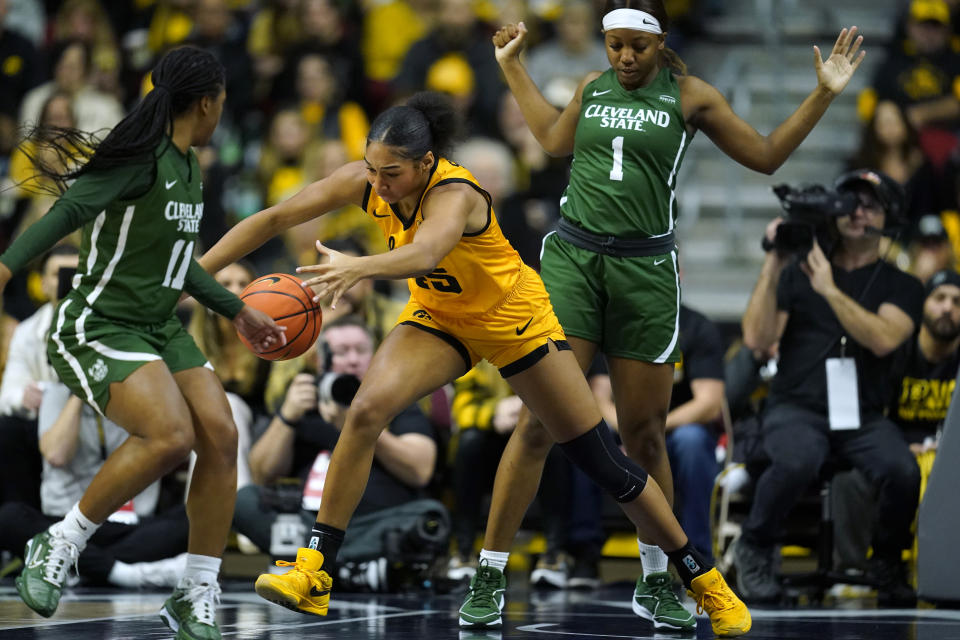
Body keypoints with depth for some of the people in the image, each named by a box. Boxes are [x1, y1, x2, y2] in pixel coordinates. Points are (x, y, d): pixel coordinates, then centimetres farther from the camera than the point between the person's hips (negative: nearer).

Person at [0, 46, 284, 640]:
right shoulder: (141, 158, -15)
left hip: (161, 330, 9)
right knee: (170, 436, -27)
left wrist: (238, 312, 32)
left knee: (221, 435, -6)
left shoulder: (189, 168, 13)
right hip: (99, 328, -9)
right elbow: (68, 212, -24)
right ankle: (59, 547, -9)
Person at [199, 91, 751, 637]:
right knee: (366, 411, -23)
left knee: (603, 462, 0)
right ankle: (314, 577, -18)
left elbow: (425, 252, -59)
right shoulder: (367, 182, -20)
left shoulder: (455, 194, -36)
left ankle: (704, 580, 18)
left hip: (514, 319, -4)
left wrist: (360, 268, -78)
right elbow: (275, 219, -18)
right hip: (439, 318, 4)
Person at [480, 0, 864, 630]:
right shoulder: (593, 86, 11)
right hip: (573, 258, 1)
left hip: (645, 270, -1)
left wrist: (824, 93, 2)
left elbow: (765, 154, 10)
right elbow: (556, 139, 31)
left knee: (645, 434, 5)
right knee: (539, 423, -9)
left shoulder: (688, 95, 4)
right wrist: (513, 66, 34)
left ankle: (655, 582, 21)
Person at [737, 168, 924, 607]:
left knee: (902, 472, -30)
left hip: (863, 417, 1)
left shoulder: (901, 286, 8)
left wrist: (830, 290, -17)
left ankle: (888, 566, -1)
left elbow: (884, 339, -13)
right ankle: (754, 549, -8)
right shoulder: (797, 271, 9)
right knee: (796, 461, -37)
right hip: (797, 409, -1)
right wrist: (773, 266, -8)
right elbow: (757, 338, -2)